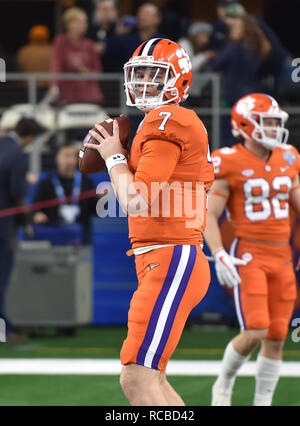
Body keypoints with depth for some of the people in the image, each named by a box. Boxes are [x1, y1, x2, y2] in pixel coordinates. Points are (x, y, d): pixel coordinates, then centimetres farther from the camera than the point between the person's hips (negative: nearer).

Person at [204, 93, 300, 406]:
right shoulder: (229, 164, -9)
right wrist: (219, 255, -21)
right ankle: (223, 385, 11)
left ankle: (263, 402, 15)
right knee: (254, 332, -15)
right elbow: (209, 215, -8)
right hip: (248, 258, -6)